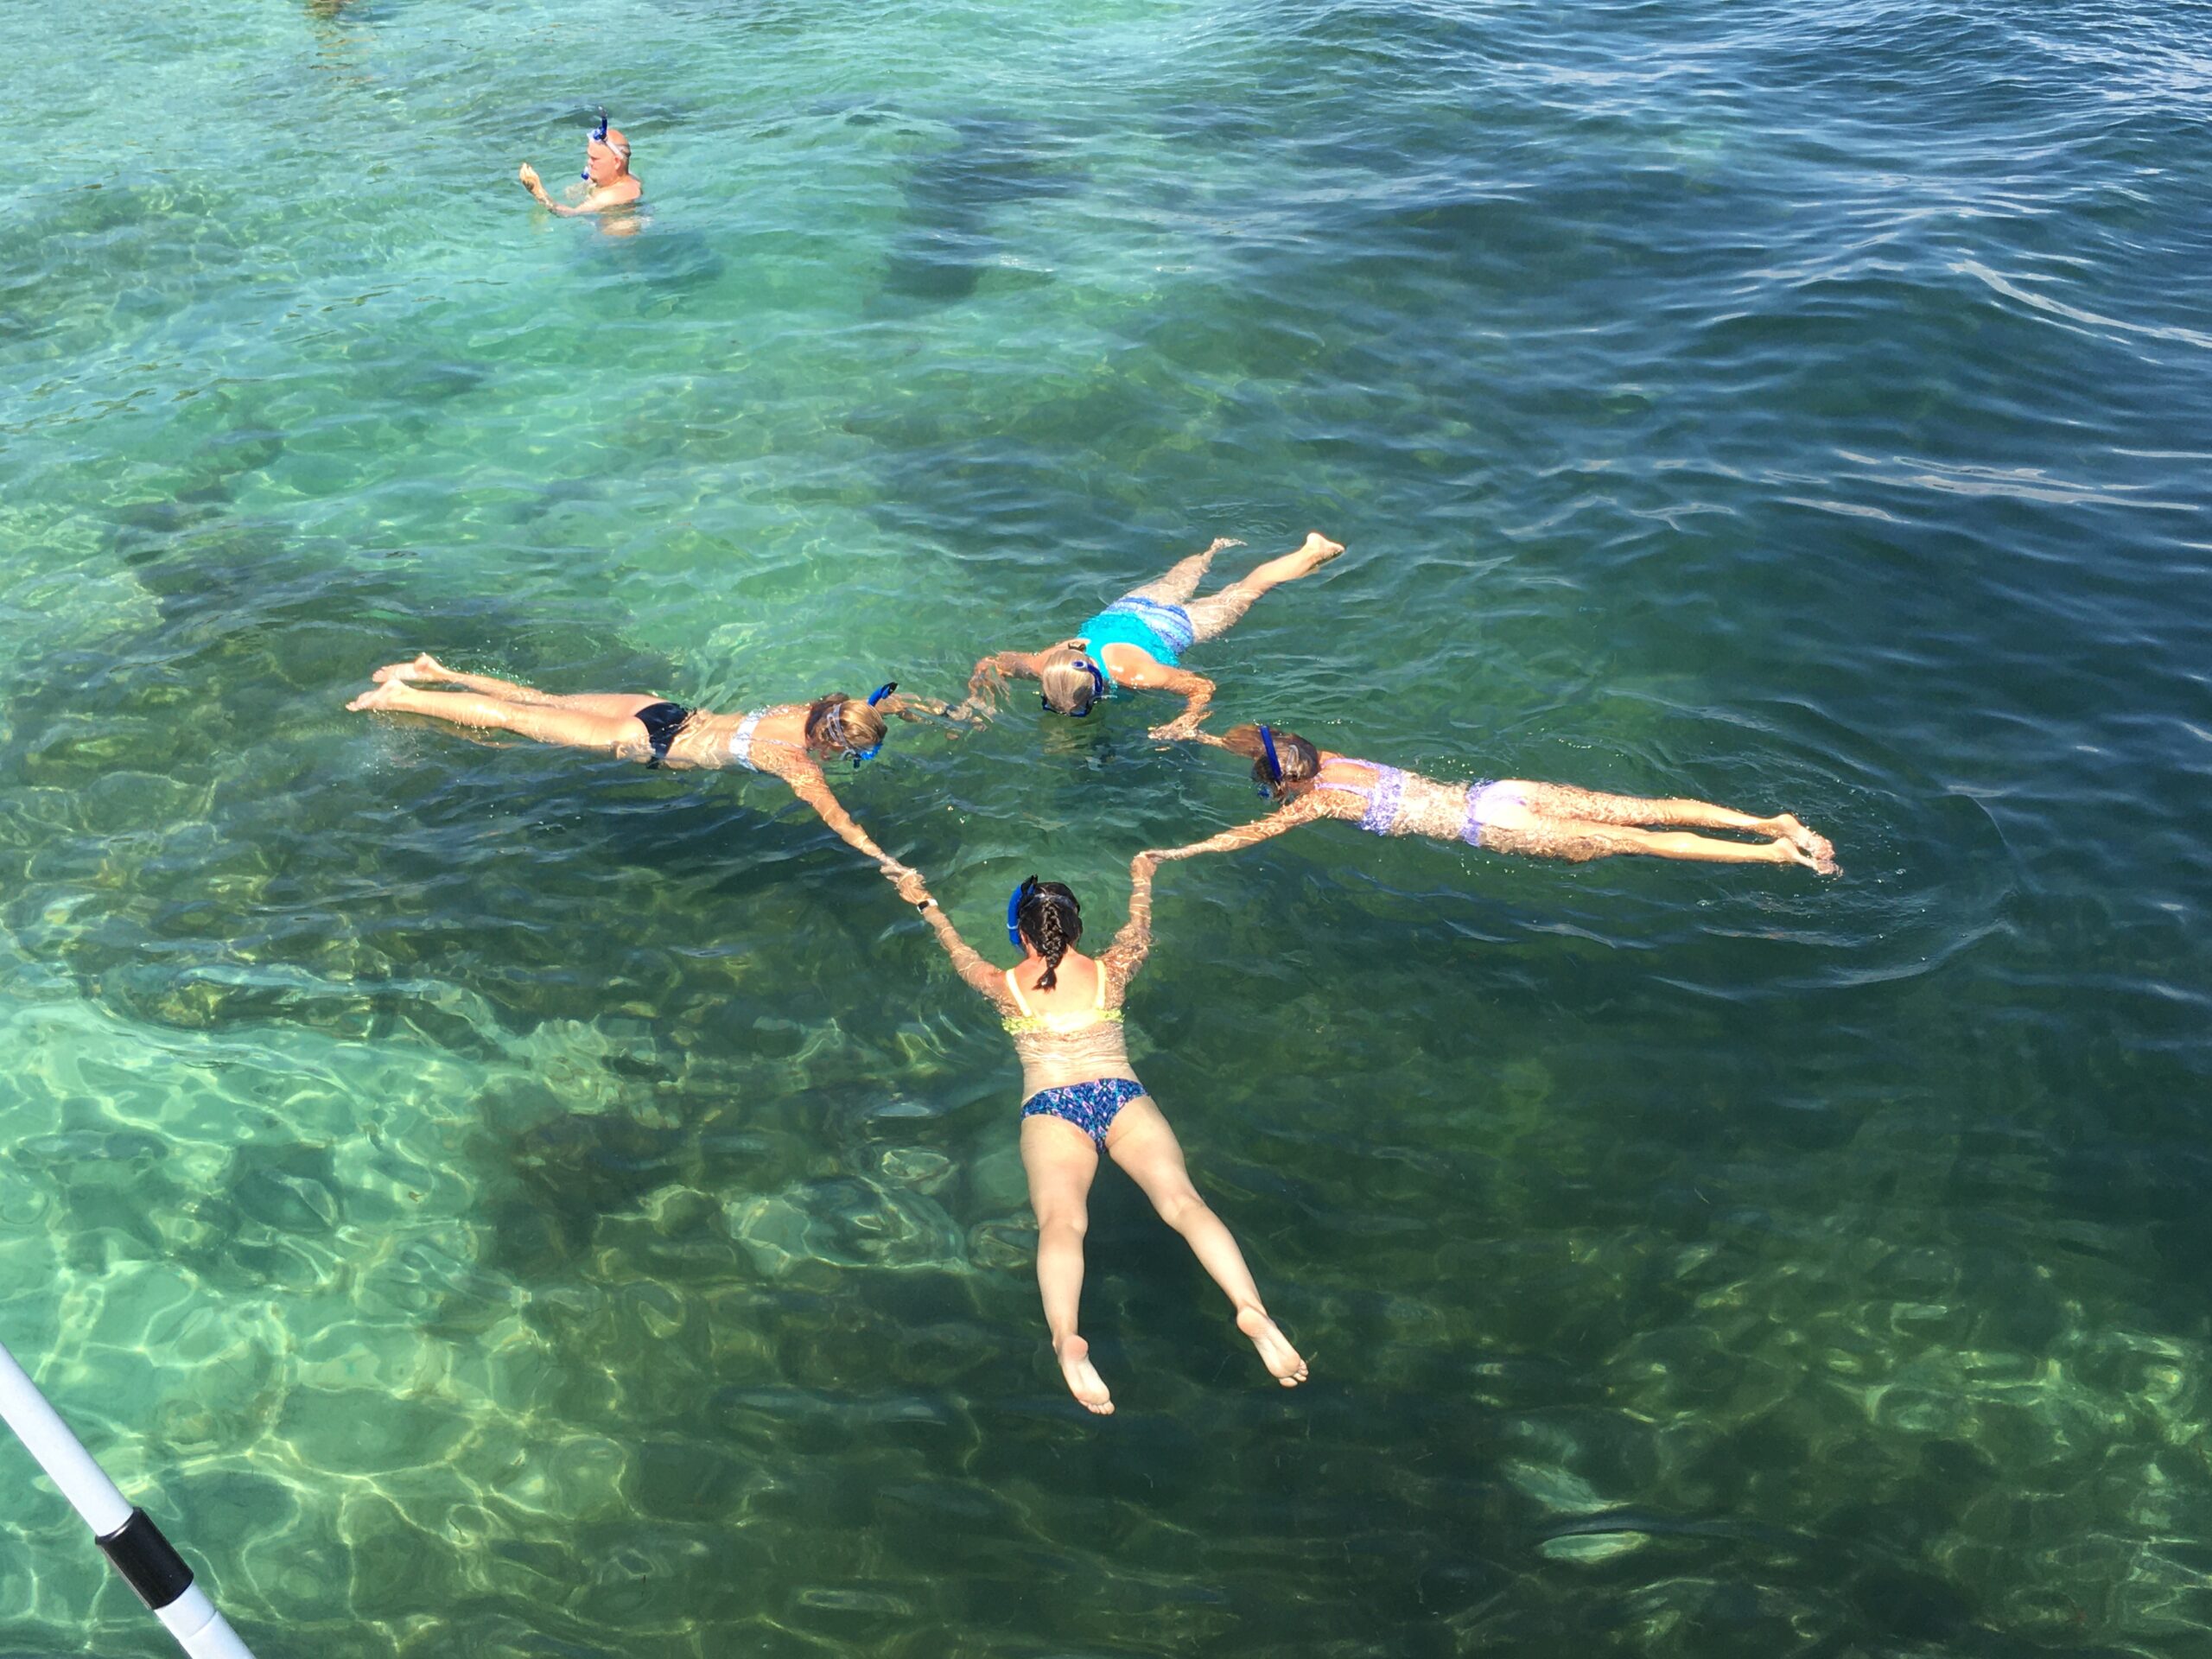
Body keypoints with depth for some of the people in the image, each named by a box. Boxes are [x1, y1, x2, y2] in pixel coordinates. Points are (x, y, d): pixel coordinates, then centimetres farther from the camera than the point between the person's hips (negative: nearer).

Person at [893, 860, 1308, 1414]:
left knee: (1061, 1219, -26)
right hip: (1121, 1095, 2)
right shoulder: (1111, 972, 21)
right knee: (1181, 1198, -18)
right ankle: (1250, 1307, -43)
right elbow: (1140, 930, 43)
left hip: (1050, 1108, -1)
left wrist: (926, 904, 59)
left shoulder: (1004, 986, 19)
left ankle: (1066, 1336, -54)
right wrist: (1141, 878, 63)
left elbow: (959, 951, 39)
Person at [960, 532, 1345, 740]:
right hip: (1125, 609, 3)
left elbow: (1203, 687, -38)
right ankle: (1213, 550, 66)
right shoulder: (1045, 665, -34)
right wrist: (976, 698, -34)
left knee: (1243, 592, 21)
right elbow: (989, 663, -19)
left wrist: (1185, 724, -51)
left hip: (1174, 626, -3)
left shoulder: (1132, 673, -46)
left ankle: (1314, 551, 43)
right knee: (1173, 584, 37)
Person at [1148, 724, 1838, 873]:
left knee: (1626, 841, -9)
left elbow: (1247, 834, -7)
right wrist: (1195, 734, 33)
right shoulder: (1330, 759, 15)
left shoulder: (1315, 800, -7)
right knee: (1641, 811, 2)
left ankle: (1775, 852, -11)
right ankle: (1771, 822, -2)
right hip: (1497, 790, 7)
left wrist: (1172, 854, -1)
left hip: (1484, 825, -7)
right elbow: (1257, 743, 30)